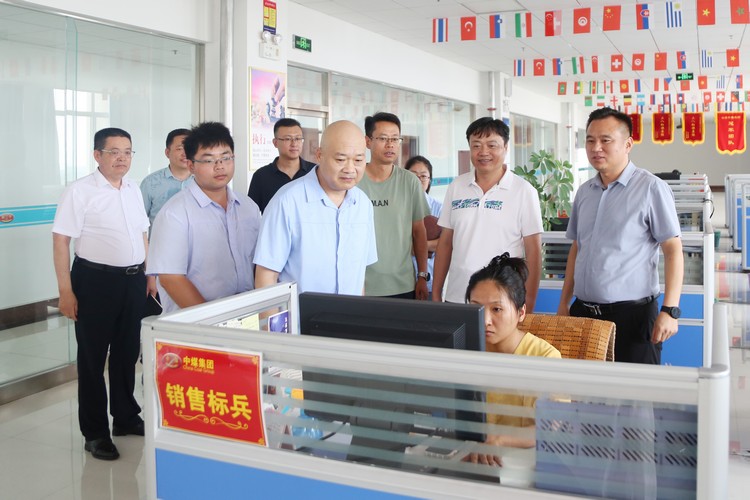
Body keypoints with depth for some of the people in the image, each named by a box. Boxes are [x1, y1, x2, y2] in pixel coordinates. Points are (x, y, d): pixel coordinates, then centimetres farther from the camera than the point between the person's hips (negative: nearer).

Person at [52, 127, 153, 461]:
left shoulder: (134, 190, 9)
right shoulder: (80, 191, -10)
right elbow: (61, 241, -12)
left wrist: (150, 274, 14)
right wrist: (66, 291, -15)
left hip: (133, 280, 6)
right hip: (95, 281, -6)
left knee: (127, 352, 16)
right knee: (92, 357, 6)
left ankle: (126, 417, 33)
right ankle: (95, 432, 18)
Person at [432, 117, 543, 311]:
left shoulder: (523, 191, -4)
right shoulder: (456, 187, 6)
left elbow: (533, 252, -4)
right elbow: (445, 242, 9)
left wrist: (528, 306, -8)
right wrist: (436, 295, 7)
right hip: (456, 298, 3)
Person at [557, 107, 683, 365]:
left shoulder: (651, 188, -6)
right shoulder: (585, 192, 12)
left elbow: (673, 250, -9)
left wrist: (669, 310, -15)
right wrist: (564, 303, 16)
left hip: (632, 314, -5)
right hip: (582, 312, 5)